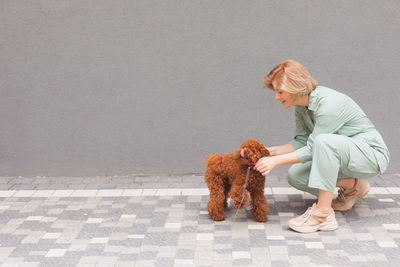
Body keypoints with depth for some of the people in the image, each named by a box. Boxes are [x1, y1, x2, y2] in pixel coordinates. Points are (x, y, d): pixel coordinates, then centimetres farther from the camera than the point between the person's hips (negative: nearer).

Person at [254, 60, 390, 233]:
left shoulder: (329, 104, -27)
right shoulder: (301, 107, 0)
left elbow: (312, 150, -26)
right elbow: (301, 142, 5)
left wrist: (276, 160, -23)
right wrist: (271, 151, -7)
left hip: (371, 155, -9)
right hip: (343, 155, 9)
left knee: (325, 140, -37)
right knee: (294, 175, -6)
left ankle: (324, 214, -32)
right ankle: (351, 185, 9)